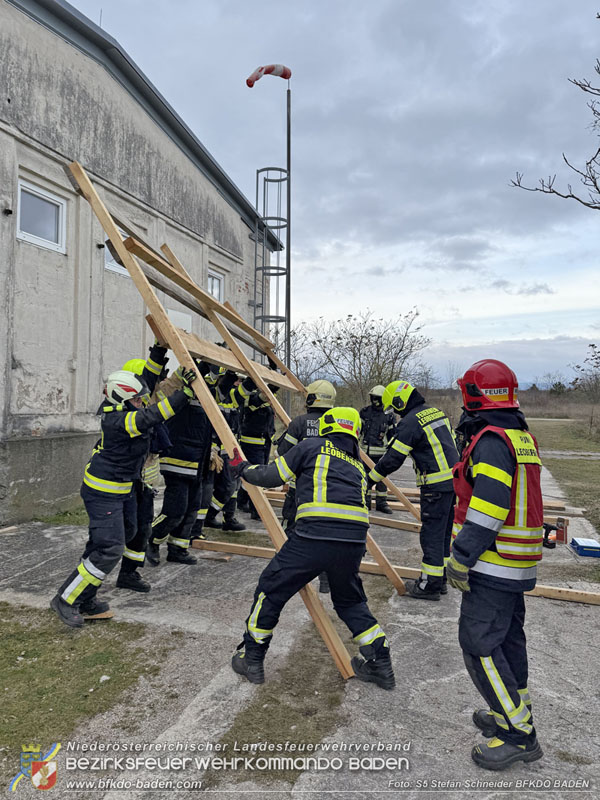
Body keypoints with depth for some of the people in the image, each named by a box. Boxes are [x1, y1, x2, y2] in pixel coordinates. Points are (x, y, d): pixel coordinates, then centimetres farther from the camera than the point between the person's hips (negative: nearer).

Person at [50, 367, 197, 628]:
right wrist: (185, 391, -42)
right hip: (103, 492, -11)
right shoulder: (117, 420, -28)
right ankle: (66, 600, 7)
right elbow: (152, 416, -39)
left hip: (122, 489, 11)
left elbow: (150, 379, 12)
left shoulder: (120, 409, -1)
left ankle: (85, 599, 30)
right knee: (110, 548, -11)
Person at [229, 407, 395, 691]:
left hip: (314, 534, -5)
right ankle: (380, 663, 30)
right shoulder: (357, 466, 27)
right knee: (350, 601, 29)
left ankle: (251, 659, 26)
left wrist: (242, 468, 29)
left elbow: (272, 476, 11)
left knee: (270, 590, 15)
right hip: (355, 540, 6)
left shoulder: (312, 446, 12)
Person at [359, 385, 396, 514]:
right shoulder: (364, 412, 5)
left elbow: (393, 435, 7)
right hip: (365, 451, 2)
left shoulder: (388, 415, 1)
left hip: (381, 452, -2)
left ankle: (381, 503, 14)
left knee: (381, 478, 4)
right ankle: (366, 502, 19)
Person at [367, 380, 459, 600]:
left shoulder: (410, 422, -14)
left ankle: (430, 585, 8)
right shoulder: (437, 412, 13)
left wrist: (370, 479, -3)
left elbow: (393, 458, -13)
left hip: (436, 485, -9)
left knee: (431, 534, 0)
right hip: (454, 479, 9)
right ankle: (440, 580, 26)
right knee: (444, 532, 16)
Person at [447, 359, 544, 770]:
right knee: (509, 637, 20)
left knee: (480, 643, -2)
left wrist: (460, 558, -20)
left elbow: (488, 507, -26)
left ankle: (520, 735, 7)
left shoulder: (491, 441, -20)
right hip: (519, 565, 10)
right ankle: (512, 713, 35)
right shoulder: (524, 437, 10)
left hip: (493, 564, -10)